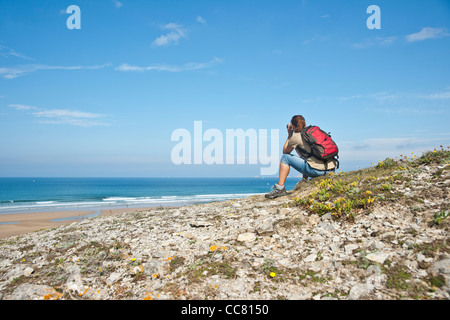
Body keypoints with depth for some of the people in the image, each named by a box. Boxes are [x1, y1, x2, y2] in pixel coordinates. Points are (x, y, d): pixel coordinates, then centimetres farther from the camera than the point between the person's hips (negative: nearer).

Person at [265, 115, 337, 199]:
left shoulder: (296, 137, -1)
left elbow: (285, 152, 16)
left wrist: (289, 135, 22)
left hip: (317, 170, -8)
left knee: (285, 157, 6)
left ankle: (280, 188, 3)